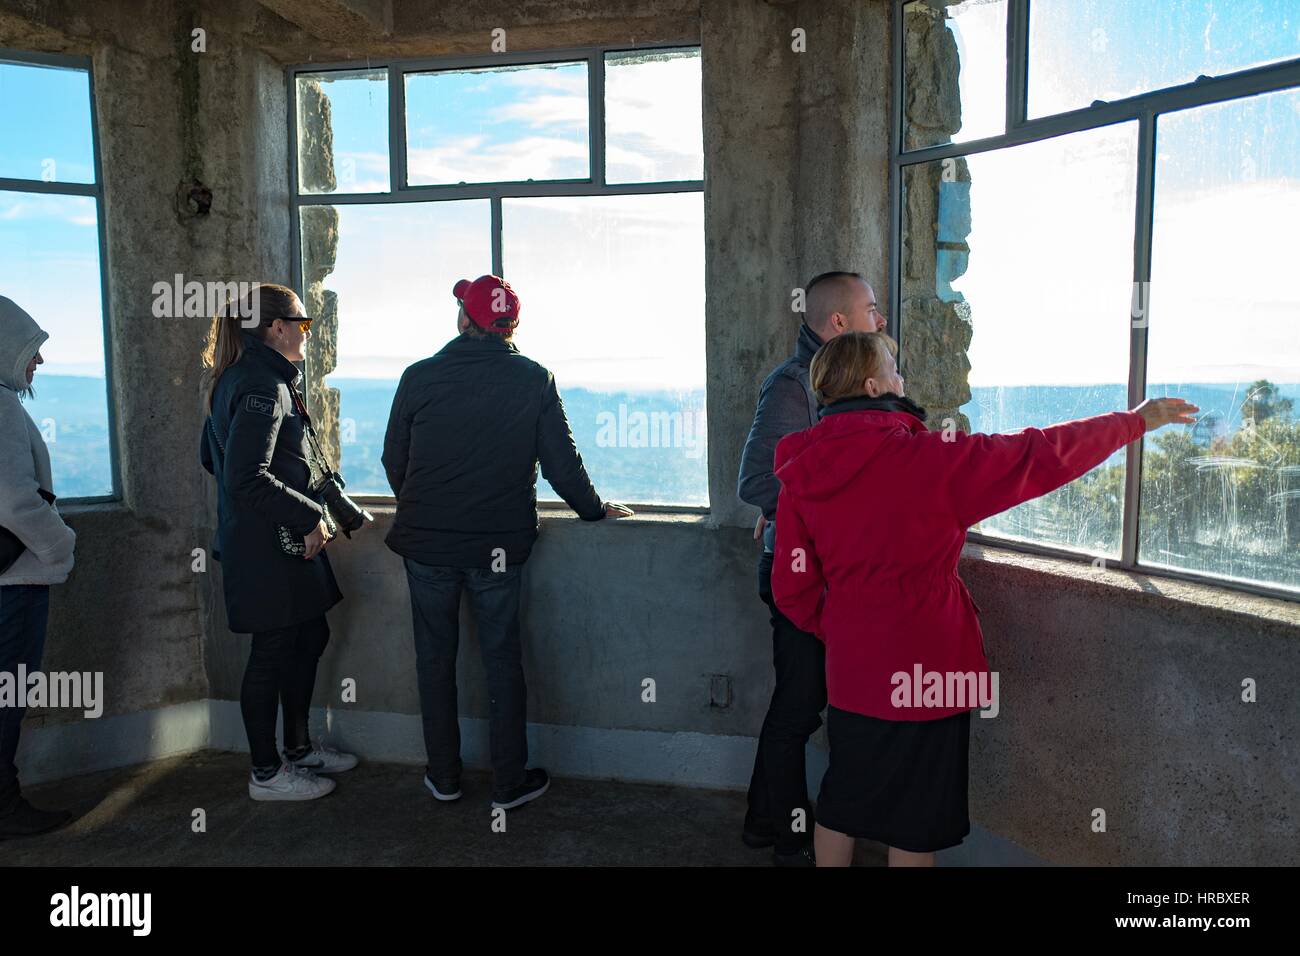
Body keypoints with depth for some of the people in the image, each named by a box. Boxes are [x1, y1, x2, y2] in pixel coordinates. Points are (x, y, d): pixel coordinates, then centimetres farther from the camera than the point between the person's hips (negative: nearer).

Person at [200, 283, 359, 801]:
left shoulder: (237, 379, 13)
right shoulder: (262, 388, -20)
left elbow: (213, 456, 21)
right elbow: (248, 479, -28)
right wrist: (308, 516, -19)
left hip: (275, 541, 10)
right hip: (269, 547, -10)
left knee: (310, 635, 18)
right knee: (273, 652, 2)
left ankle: (298, 748, 32)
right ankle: (267, 774, 17)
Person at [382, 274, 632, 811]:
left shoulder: (420, 377, -3)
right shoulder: (534, 380, -4)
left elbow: (393, 460, 6)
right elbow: (562, 464, -4)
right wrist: (596, 510, 13)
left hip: (426, 540, 1)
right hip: (498, 545, 0)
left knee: (435, 657, 13)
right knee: (502, 661, 9)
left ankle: (443, 776, 24)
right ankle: (509, 782, 17)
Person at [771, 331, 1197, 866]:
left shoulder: (800, 478, -3)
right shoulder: (927, 458, -18)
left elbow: (794, 591, 0)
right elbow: (1040, 458, -12)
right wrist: (1134, 421, 2)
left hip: (850, 670, 5)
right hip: (925, 671, -4)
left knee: (841, 800, 23)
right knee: (915, 825, 14)